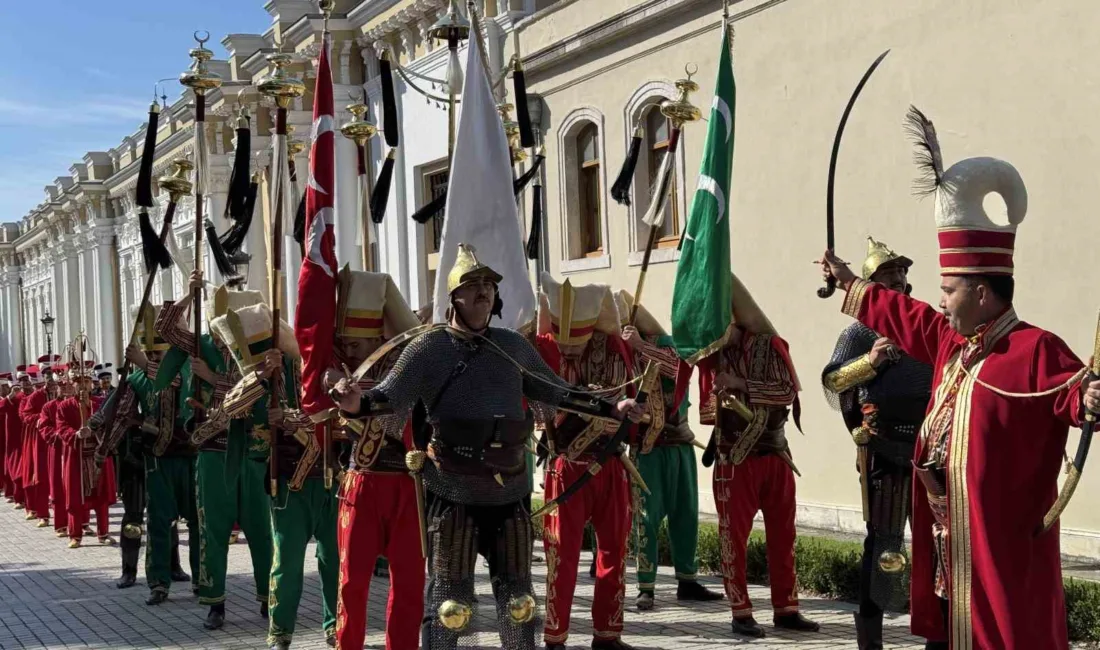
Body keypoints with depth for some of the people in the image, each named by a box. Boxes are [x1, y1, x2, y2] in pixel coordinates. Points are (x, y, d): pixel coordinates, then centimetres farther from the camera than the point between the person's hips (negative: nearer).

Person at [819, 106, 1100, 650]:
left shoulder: (1034, 350, -15)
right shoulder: (950, 341, 12)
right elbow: (901, 314, 28)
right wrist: (849, 283, 40)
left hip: (1003, 548, -9)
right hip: (949, 543, 9)